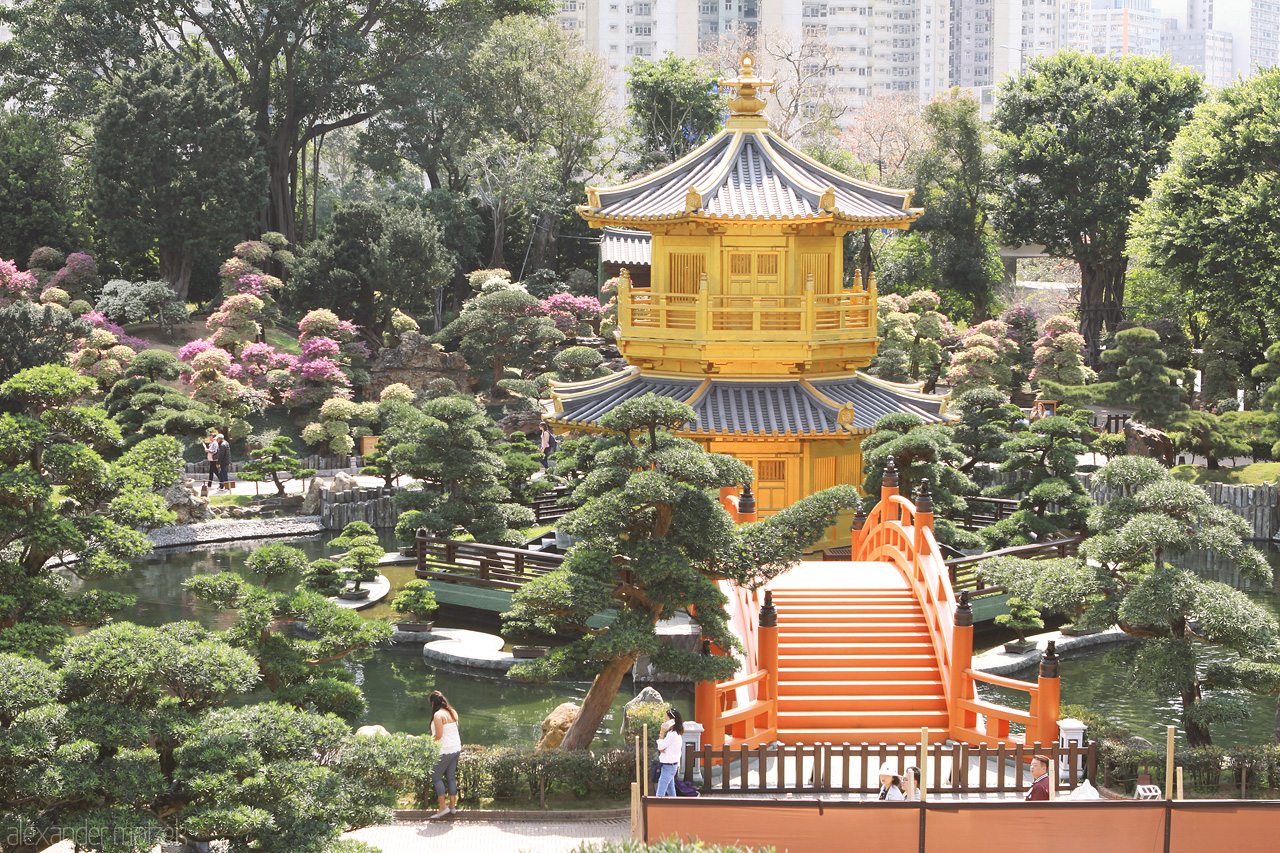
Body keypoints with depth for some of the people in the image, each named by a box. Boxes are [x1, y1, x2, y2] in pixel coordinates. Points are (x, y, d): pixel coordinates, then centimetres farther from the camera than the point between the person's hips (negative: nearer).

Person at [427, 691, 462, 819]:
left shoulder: (438, 715, -17)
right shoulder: (453, 713, 9)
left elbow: (439, 735, -22)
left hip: (445, 750, -8)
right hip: (456, 749, 8)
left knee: (436, 777, 0)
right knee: (451, 777, 13)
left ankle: (443, 807, -4)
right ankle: (453, 805, 15)